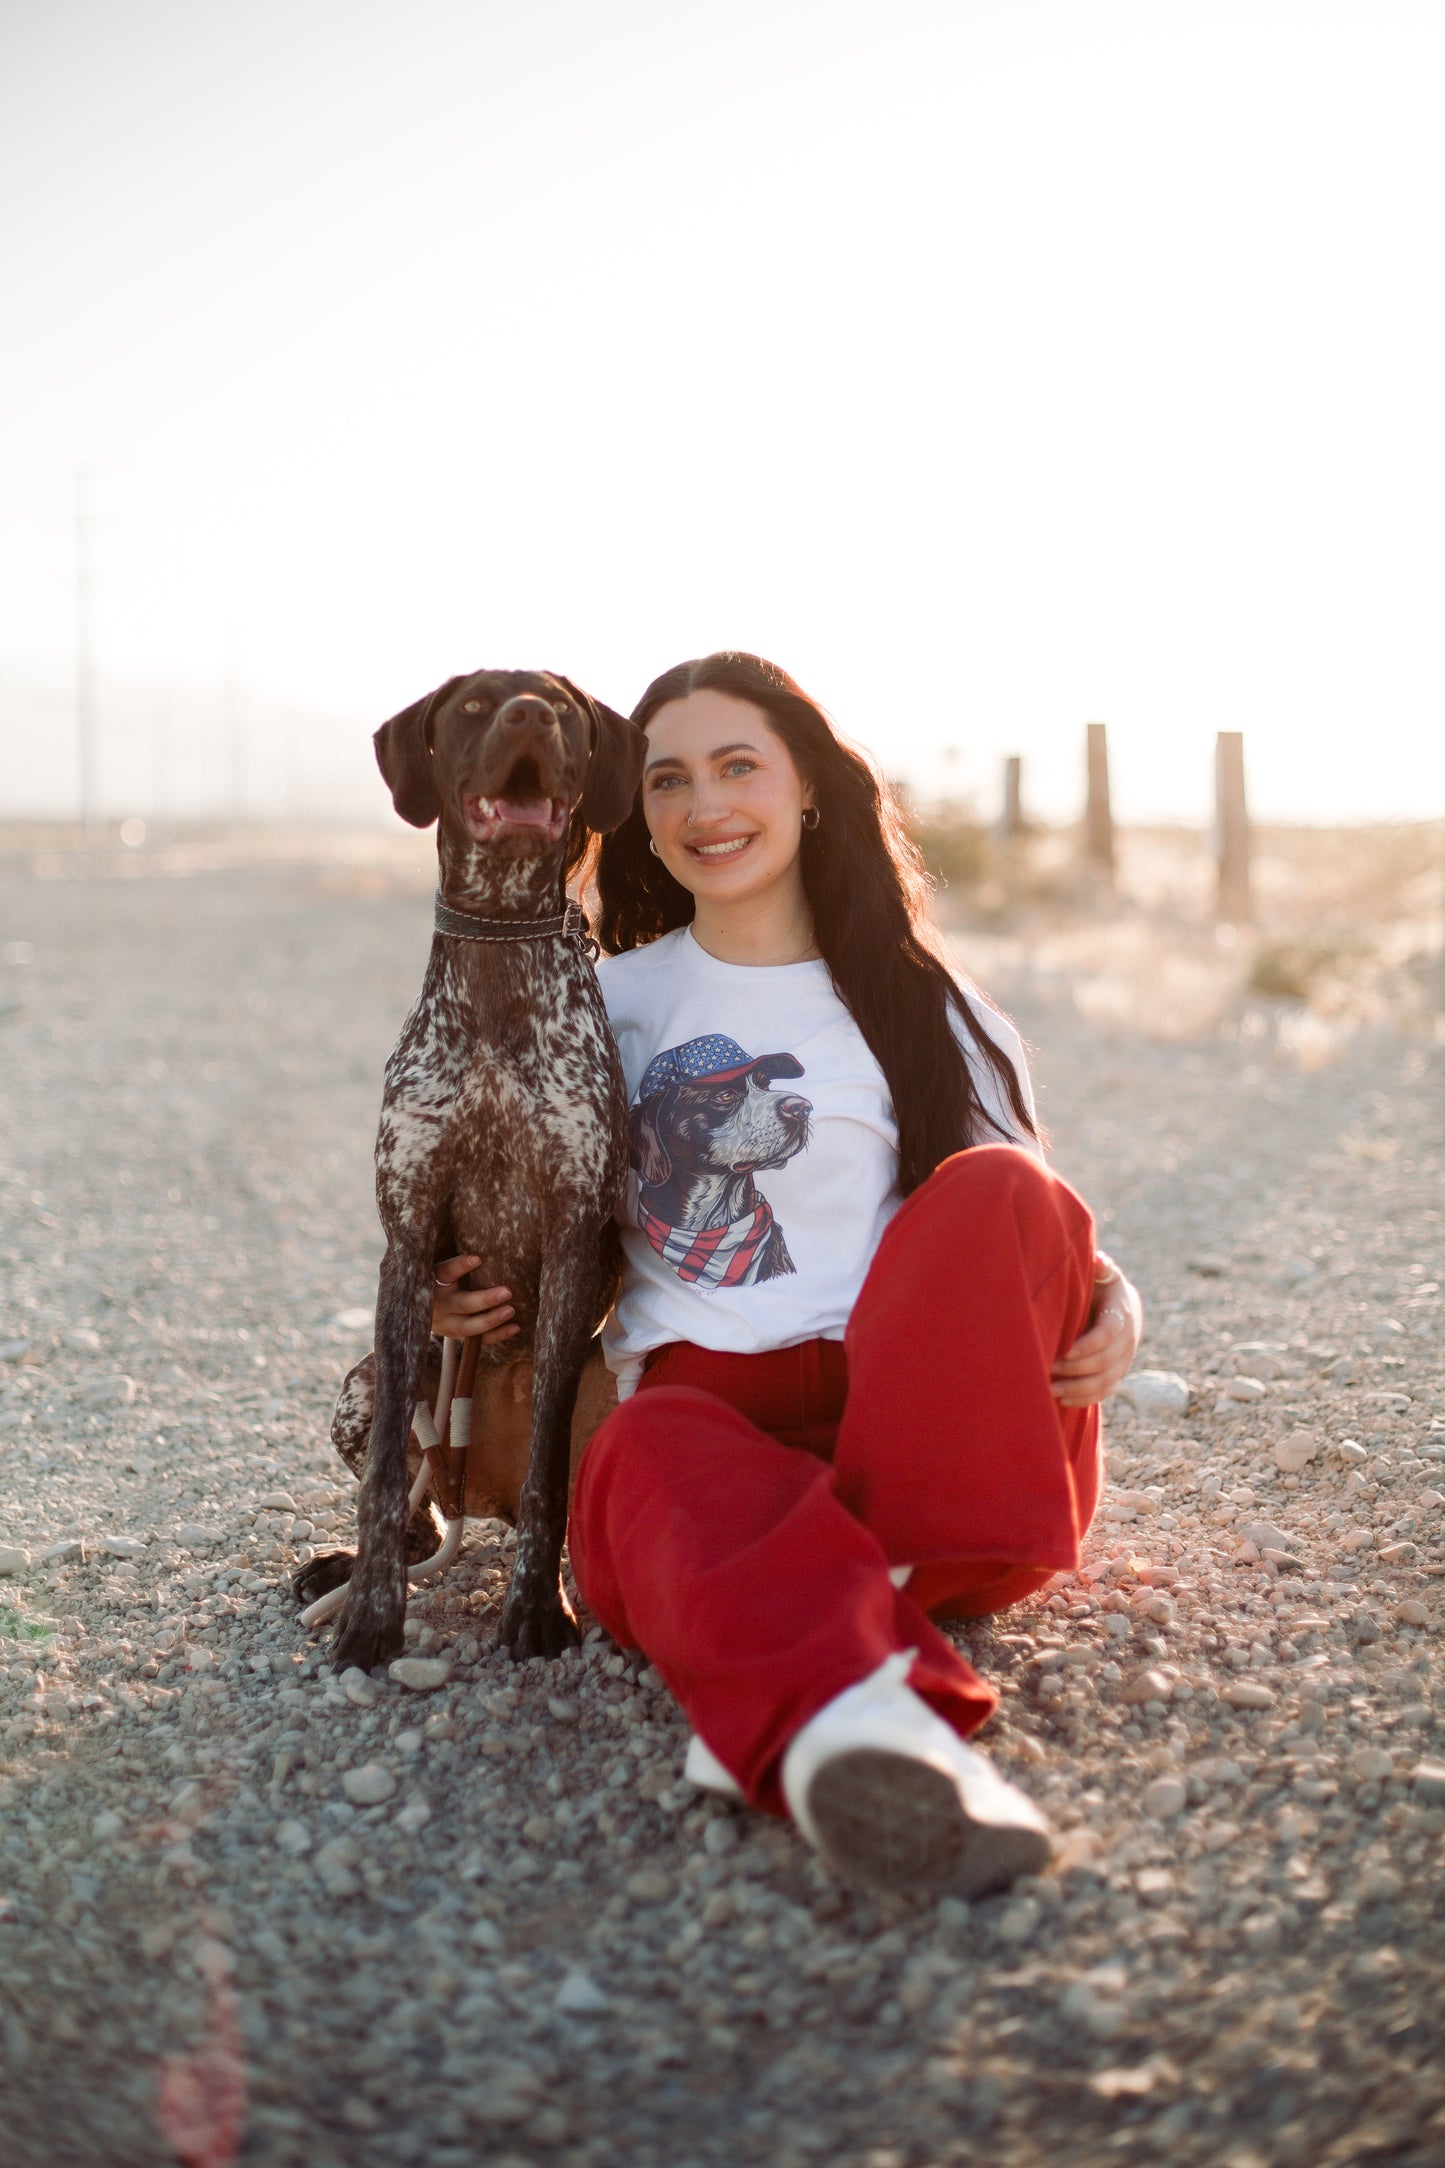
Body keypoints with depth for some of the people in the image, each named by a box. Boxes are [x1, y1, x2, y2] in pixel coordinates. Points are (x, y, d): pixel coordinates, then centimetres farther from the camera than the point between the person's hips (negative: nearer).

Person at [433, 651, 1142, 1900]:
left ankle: (878, 1583, -42)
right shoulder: (612, 1003, 19)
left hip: (920, 1419, 1)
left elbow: (1027, 1233, 16)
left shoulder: (931, 1016, 14)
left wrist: (1114, 1302, -7)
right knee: (650, 1455, -37)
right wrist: (469, 1286, 7)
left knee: (999, 1192, -28)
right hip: (703, 1398, 0)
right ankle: (848, 1717, -67)